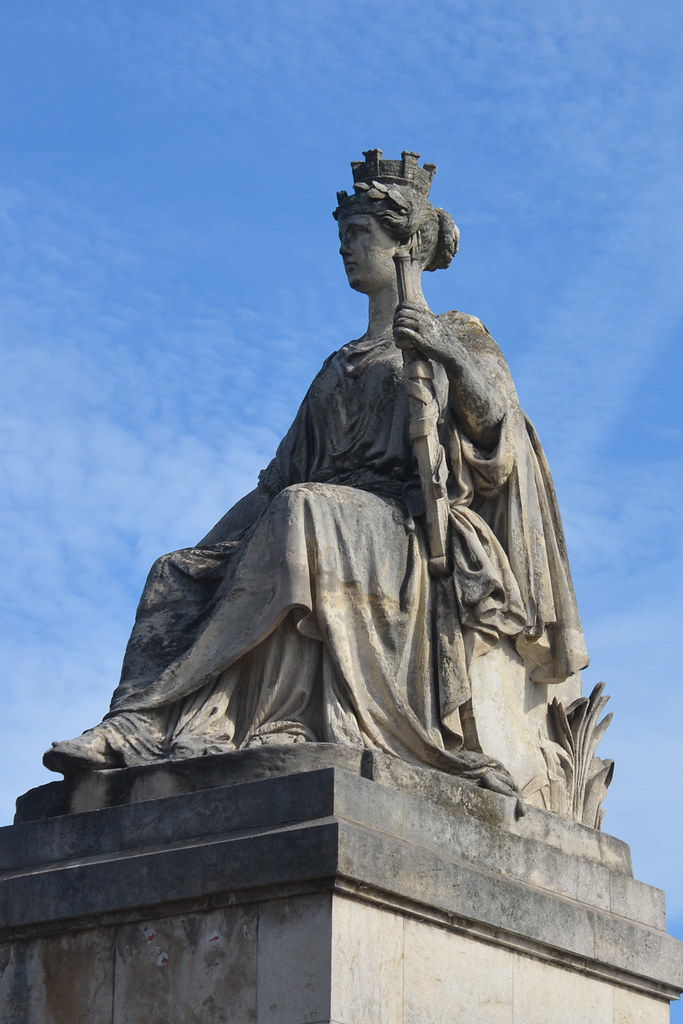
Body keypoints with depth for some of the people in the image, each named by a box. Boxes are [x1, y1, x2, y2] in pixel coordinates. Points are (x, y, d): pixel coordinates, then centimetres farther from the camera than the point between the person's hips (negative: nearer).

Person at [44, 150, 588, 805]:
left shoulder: (460, 338, 14)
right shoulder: (340, 368, 30)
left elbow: (494, 418, -5)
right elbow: (282, 475, 24)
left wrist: (449, 351, -22)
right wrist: (215, 546, 10)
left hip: (414, 527, -6)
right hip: (331, 518, 7)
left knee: (303, 513, -38)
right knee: (180, 576, -18)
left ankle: (213, 725, -45)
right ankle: (138, 728, -37)